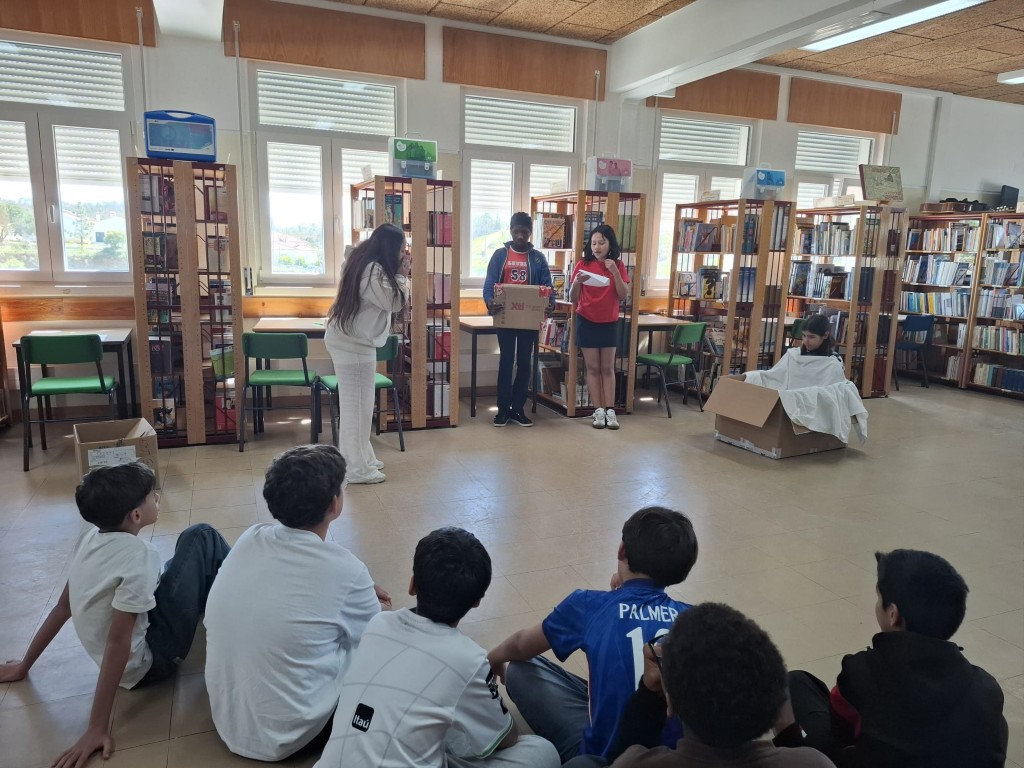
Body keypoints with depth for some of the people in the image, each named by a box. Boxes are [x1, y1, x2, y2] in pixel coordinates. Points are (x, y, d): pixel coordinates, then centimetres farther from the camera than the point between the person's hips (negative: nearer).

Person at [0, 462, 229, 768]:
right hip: (148, 661, -8)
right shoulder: (137, 556, -27)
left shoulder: (90, 538, -5)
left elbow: (63, 607, 4)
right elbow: (117, 642, -28)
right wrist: (97, 729, -25)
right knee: (202, 538, -7)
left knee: (194, 543, 17)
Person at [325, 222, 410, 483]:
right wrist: (402, 275, -7)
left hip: (350, 339, 11)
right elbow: (395, 303, -16)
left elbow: (388, 301, 14)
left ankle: (361, 458, 27)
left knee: (357, 403, 17)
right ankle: (357, 469, 4)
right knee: (357, 405, -4)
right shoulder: (373, 271, -22)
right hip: (354, 343, -11)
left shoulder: (365, 262, 10)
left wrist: (398, 275, 5)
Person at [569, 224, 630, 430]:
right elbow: (573, 299, -4)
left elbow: (623, 296, -8)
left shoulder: (618, 265, -1)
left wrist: (615, 272, -19)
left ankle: (610, 411, 6)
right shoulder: (583, 265, -4)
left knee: (608, 368, 4)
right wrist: (576, 282, -24)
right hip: (587, 322, -1)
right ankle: (599, 411, 5)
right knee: (593, 368, 2)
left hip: (609, 323, 1)